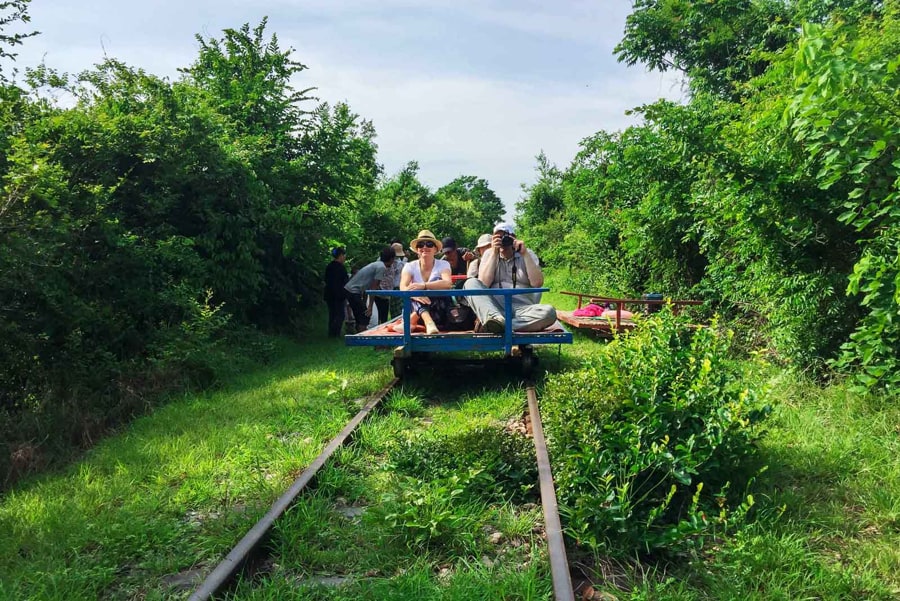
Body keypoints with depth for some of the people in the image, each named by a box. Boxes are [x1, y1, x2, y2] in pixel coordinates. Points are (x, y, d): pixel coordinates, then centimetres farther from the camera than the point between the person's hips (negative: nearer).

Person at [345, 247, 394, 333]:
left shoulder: (377, 264, 16)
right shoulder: (382, 267, -13)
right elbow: (373, 288, -16)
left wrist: (364, 304, 20)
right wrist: (370, 307, -15)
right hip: (354, 291, -10)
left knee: (360, 318, 15)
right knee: (364, 318, -8)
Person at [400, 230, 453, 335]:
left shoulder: (443, 264, -1)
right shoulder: (410, 266, 2)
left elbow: (448, 283, -23)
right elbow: (403, 287, -17)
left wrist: (423, 286, -37)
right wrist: (414, 294, -41)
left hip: (440, 313, -1)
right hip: (418, 310, 1)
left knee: (437, 281, -25)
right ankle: (429, 323, -54)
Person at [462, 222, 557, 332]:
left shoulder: (528, 254, 12)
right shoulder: (489, 254, 12)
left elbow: (537, 283, -4)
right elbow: (483, 284, -4)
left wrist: (525, 254, -9)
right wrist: (494, 253, -8)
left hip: (522, 309, 0)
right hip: (494, 306, 0)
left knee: (549, 312, -31)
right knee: (471, 283, -23)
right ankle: (494, 318, -48)